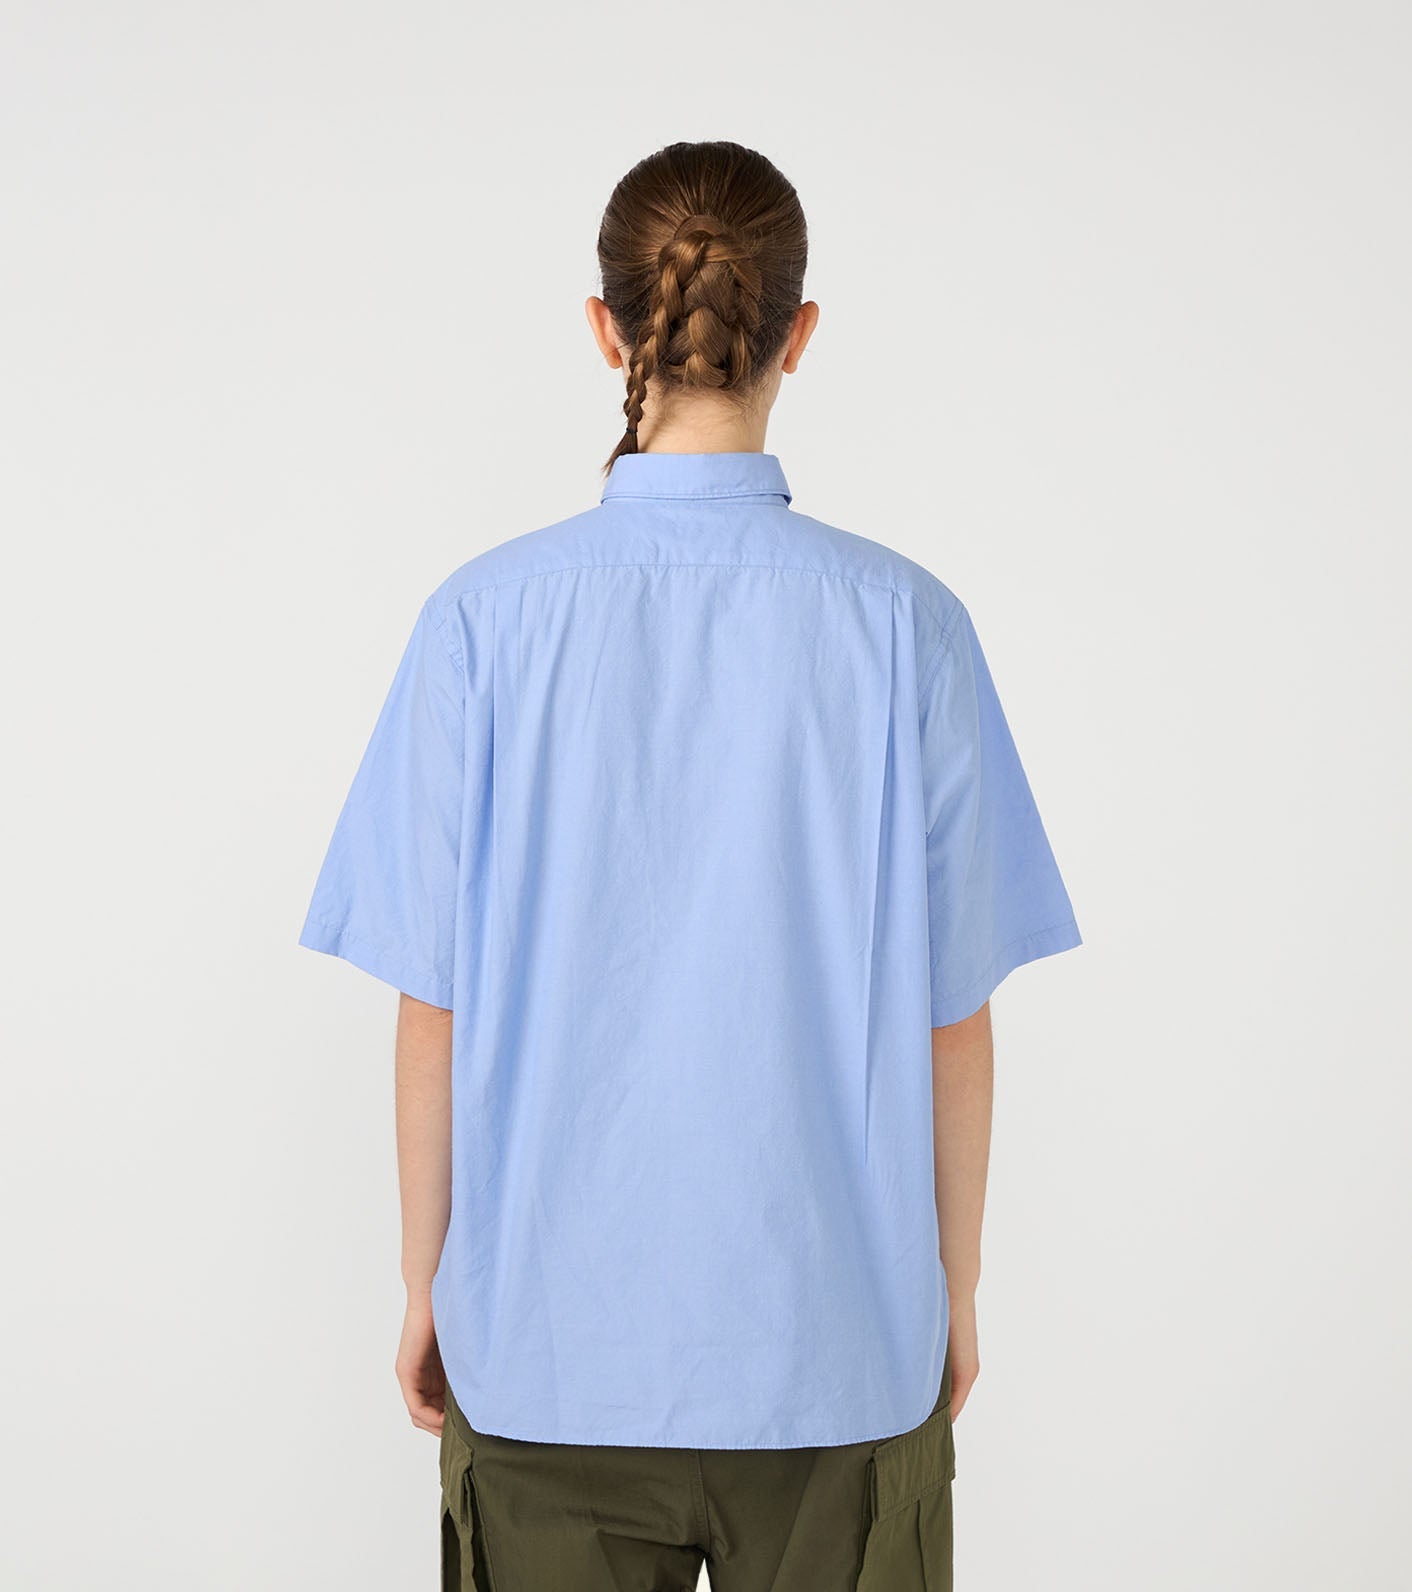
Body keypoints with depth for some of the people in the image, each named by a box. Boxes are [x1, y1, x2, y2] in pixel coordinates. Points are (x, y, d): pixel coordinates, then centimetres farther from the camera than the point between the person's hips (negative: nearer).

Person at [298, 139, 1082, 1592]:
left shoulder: (487, 617, -9)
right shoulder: (901, 622, -9)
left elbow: (434, 1009, -6)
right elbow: (951, 1019, -5)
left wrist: (426, 1284, 8)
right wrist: (954, 1291, 9)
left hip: (547, 1339, 1)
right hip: (837, 1334, 0)